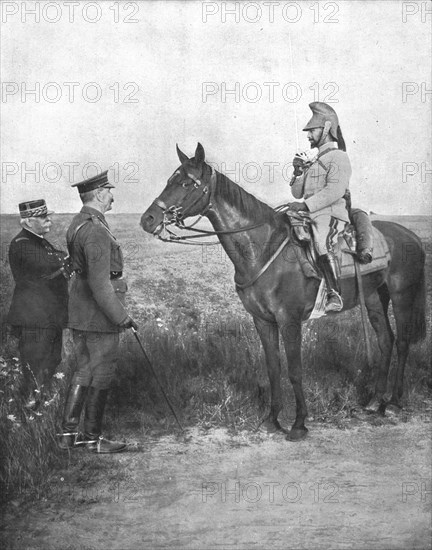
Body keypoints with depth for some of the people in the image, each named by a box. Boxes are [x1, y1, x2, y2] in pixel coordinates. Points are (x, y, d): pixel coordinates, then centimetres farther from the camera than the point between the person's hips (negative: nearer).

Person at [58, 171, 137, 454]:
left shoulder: (78, 224, 10)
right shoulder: (96, 231, -21)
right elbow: (99, 282, -26)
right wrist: (121, 316, -20)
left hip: (79, 313, 10)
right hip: (99, 315, -10)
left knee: (84, 371, 17)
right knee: (101, 375, 3)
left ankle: (69, 433, 22)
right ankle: (94, 438, 14)